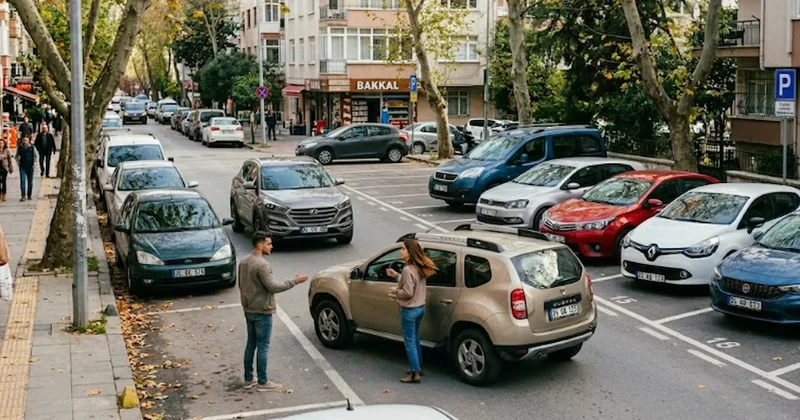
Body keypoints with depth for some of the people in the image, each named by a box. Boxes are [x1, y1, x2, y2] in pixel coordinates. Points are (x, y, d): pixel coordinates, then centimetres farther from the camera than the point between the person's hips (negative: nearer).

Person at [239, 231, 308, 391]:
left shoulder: (243, 262, 6)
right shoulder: (262, 265, -23)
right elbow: (273, 287, -23)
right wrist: (294, 281, -17)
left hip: (248, 310, 9)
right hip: (262, 312, -9)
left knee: (251, 344, 16)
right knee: (263, 347, 0)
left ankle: (248, 379, 23)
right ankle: (262, 382, 7)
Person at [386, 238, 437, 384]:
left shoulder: (408, 270, -24)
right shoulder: (420, 268, 5)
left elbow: (408, 292, -24)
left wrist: (395, 291, -7)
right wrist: (395, 275, 14)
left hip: (409, 310, -9)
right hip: (420, 307, 9)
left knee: (410, 342, 1)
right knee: (415, 339, 22)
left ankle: (415, 374, 6)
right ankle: (418, 367, 33)